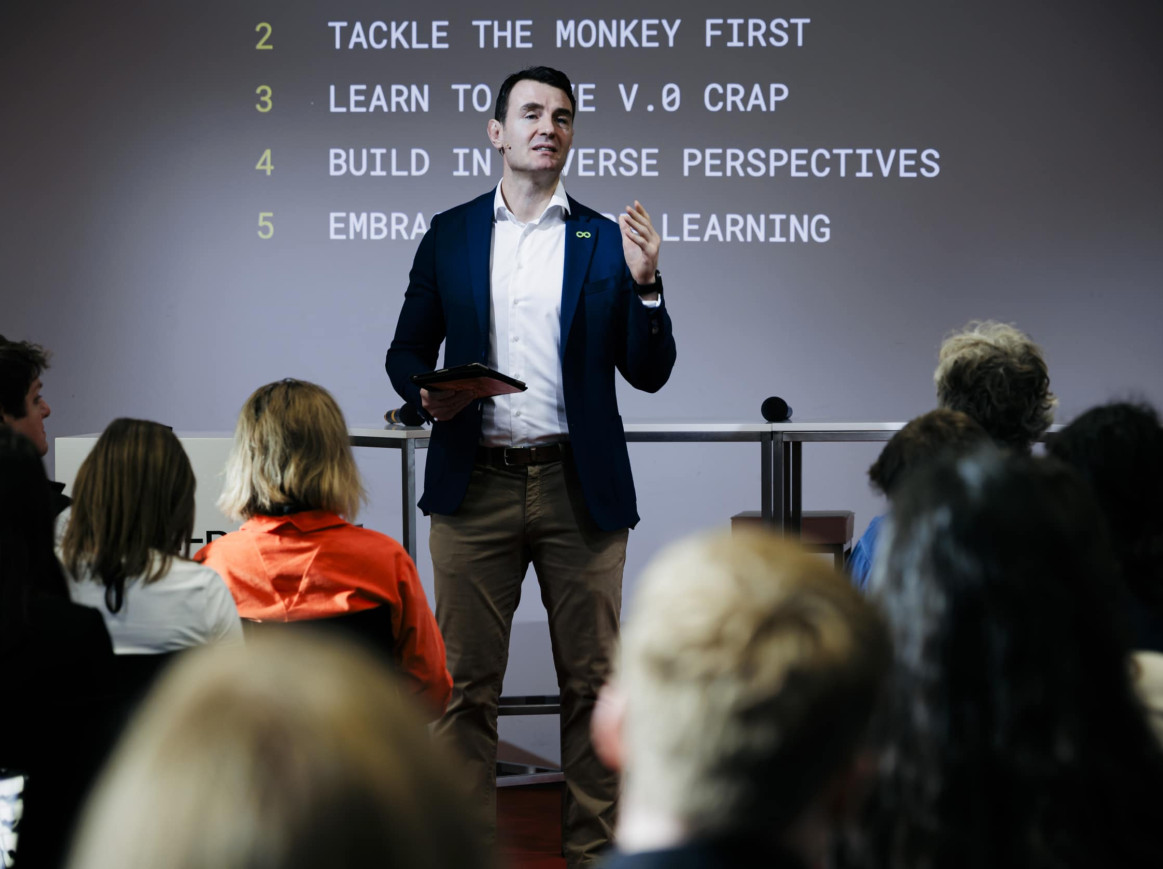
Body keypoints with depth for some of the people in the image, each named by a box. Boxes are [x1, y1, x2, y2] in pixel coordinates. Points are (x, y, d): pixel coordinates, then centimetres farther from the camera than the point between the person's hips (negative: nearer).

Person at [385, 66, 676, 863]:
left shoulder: (606, 242, 7)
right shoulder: (449, 235, 10)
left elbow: (649, 373, 5)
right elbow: (406, 351, 12)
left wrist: (645, 285, -11)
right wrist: (425, 394, -9)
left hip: (579, 486, 0)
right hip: (476, 483, 0)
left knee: (591, 679, 5)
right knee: (467, 681, 4)